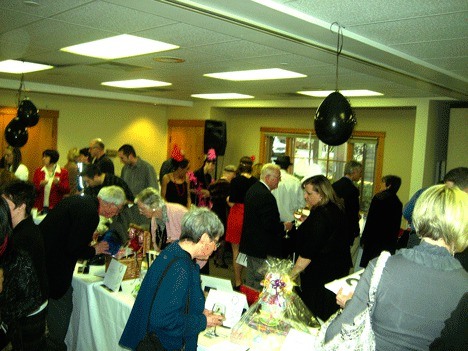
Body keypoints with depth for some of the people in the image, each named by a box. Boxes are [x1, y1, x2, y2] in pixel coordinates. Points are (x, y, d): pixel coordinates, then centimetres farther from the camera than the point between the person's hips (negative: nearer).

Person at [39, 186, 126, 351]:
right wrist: (95, 250, -7)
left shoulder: (79, 200, 5)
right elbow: (74, 250, -24)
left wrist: (89, 238, 11)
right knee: (62, 305, 7)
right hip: (54, 266, -10)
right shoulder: (90, 213, -24)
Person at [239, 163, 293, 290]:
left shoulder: (252, 189, 8)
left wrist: (280, 224, 15)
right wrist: (284, 226, -9)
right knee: (261, 282, 1)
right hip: (262, 248, -10)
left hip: (250, 243, 10)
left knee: (251, 278, 21)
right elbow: (270, 225, -27)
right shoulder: (266, 196, -24)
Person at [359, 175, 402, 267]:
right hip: (389, 242, 6)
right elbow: (397, 226, 10)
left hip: (374, 239, -5)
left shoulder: (378, 198, -11)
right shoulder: (398, 203, 5)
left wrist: (363, 239, -6)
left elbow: (370, 221, -11)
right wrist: (393, 241, 18)